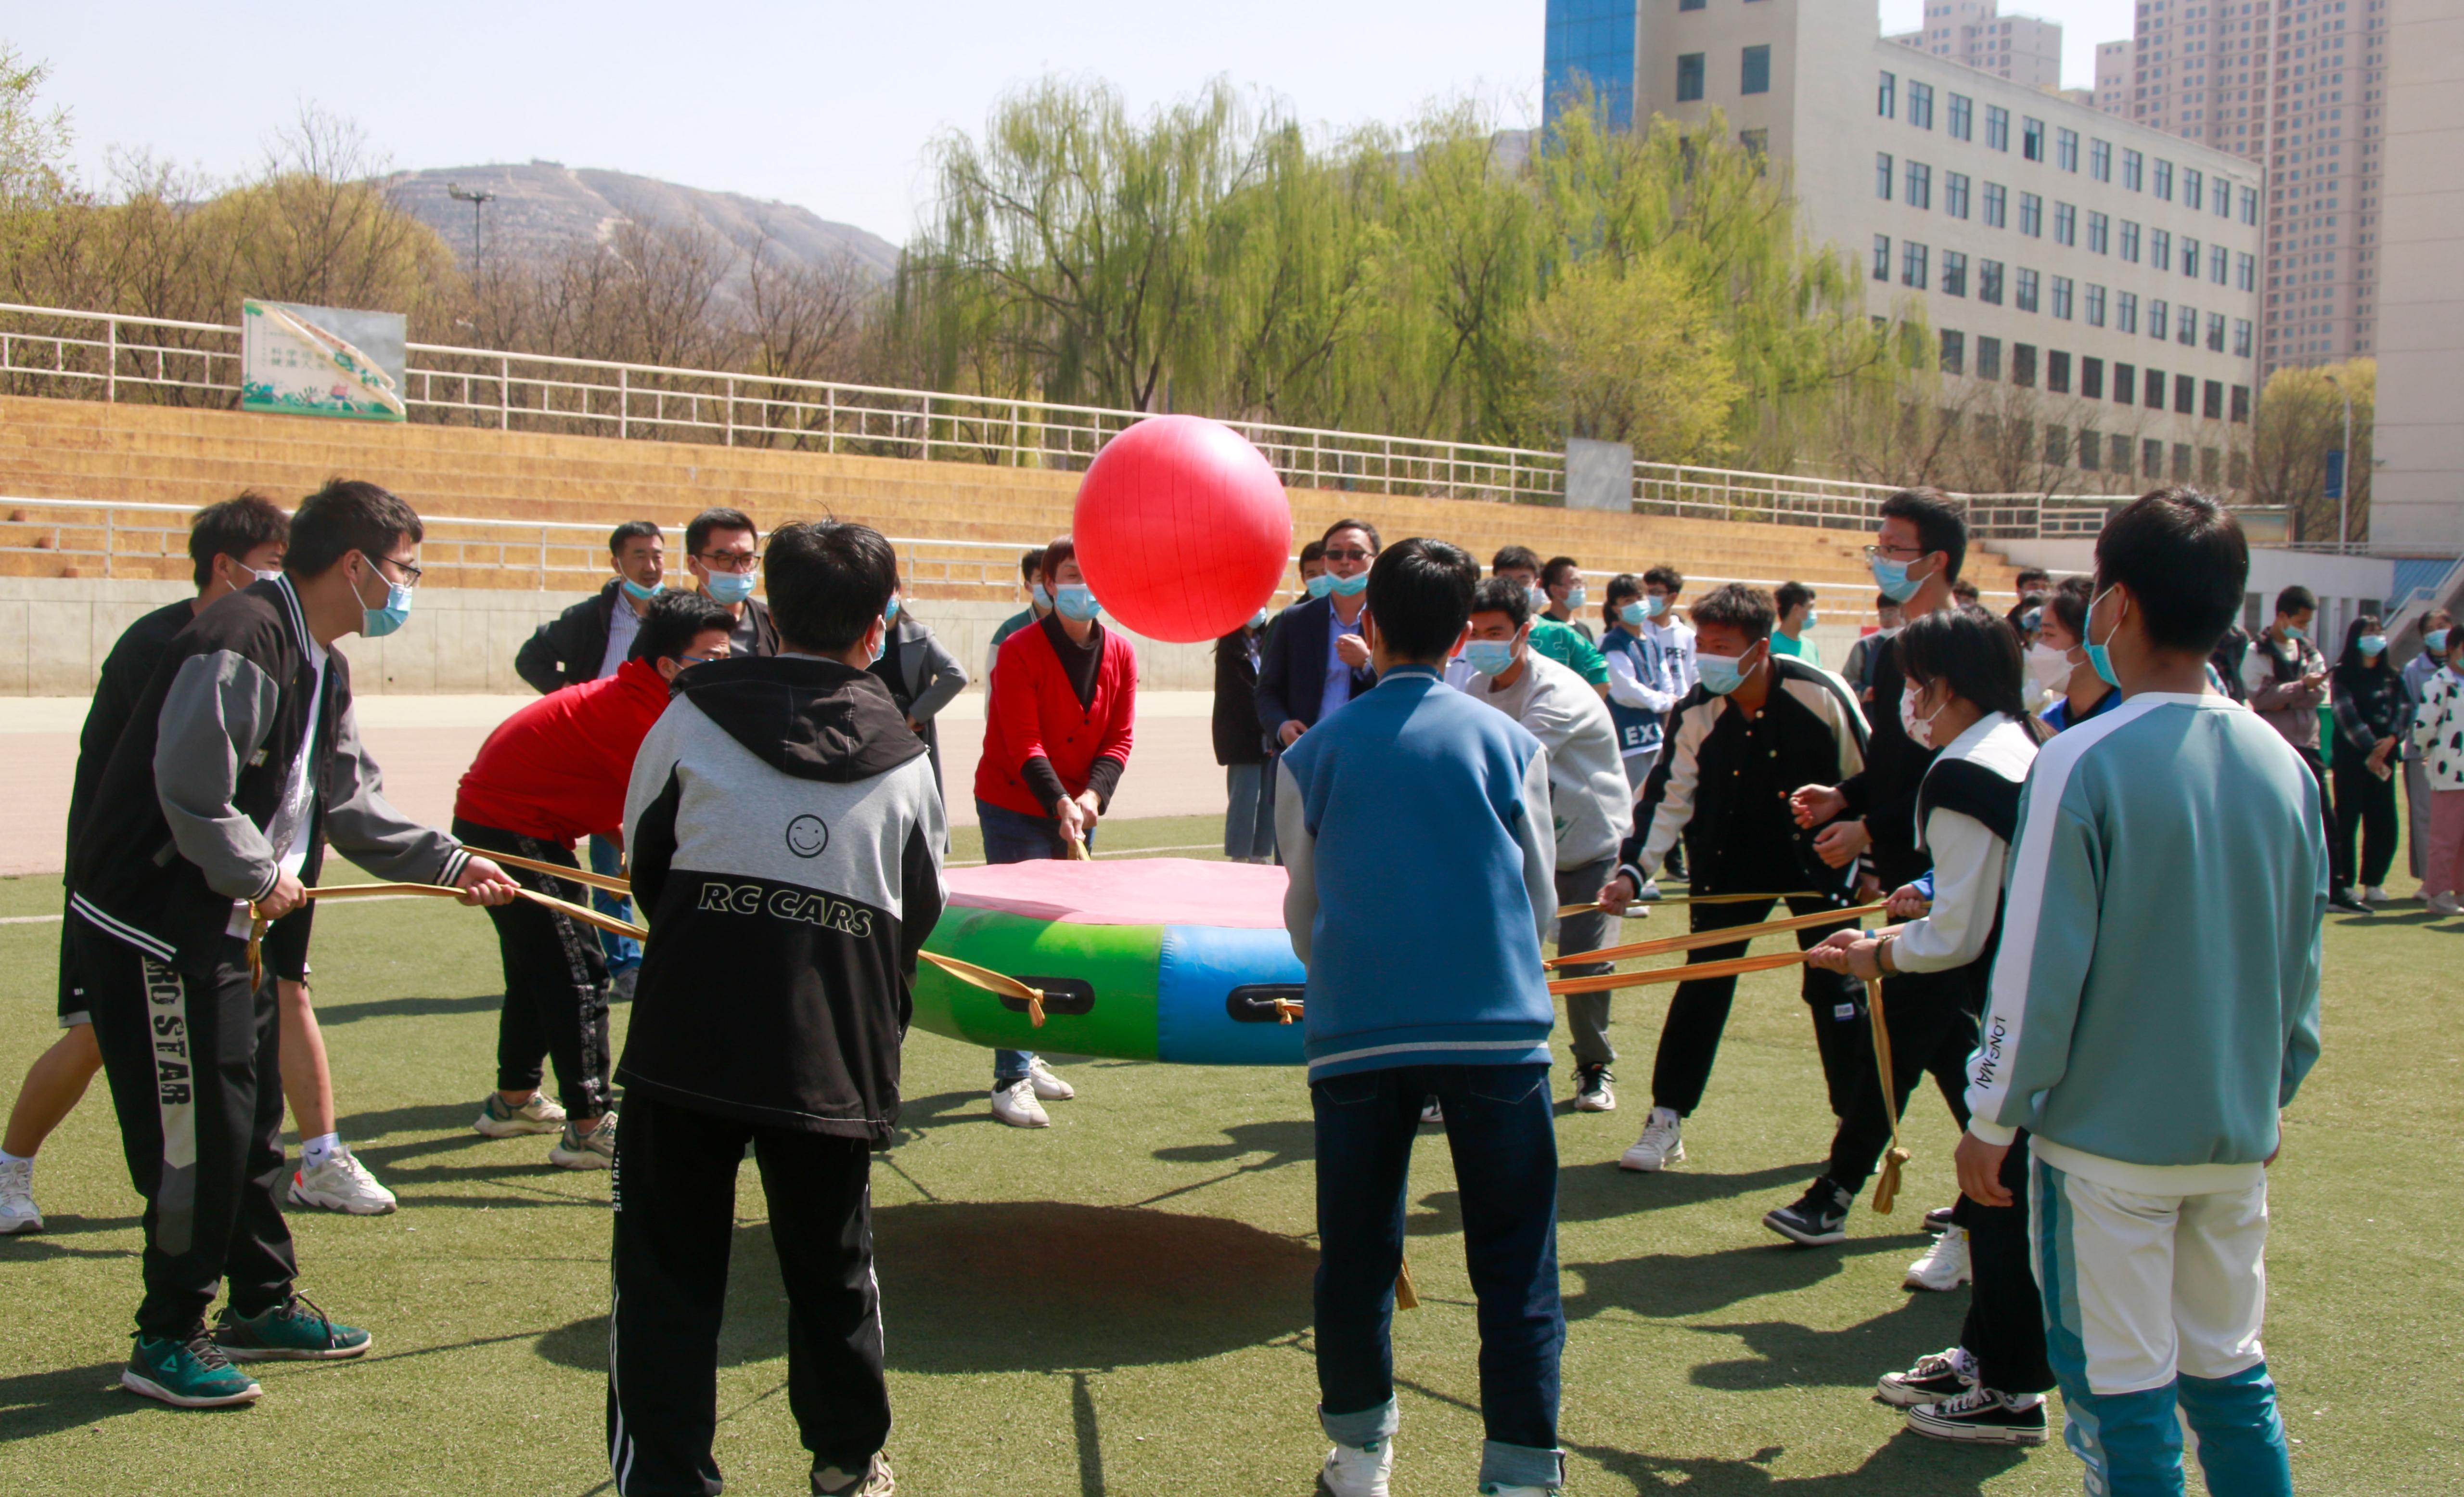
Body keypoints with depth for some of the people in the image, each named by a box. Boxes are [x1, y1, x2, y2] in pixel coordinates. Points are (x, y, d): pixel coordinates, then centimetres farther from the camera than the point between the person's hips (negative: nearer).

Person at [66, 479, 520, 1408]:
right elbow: (192, 794, -27)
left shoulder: (321, 668, 12)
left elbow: (351, 801, 16)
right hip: (151, 932, -10)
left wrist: (450, 863, 13)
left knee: (252, 1120, 18)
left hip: (223, 929, 10)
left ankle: (261, 1304, 32)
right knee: (199, 1132, -4)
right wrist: (260, 876, -17)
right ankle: (167, 1341, 9)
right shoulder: (240, 645, -21)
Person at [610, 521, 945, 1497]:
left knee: (668, 1271, 7)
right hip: (836, 1058, 2)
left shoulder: (693, 716, 3)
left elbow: (645, 861, 13)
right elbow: (919, 913, 14)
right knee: (833, 1268, 16)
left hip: (685, 1039, -2)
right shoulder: (902, 758, 7)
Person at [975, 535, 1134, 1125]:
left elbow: (1118, 738, 1)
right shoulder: (1019, 651, -13)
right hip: (1015, 810, -6)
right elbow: (1023, 744, -18)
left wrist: (1092, 796, -15)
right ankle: (1011, 1081, -9)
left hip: (1077, 811, 6)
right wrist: (1060, 804, -28)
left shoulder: (1120, 655, 2)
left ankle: (1028, 1057, 24)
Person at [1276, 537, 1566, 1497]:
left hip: (1356, 1030, 1)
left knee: (1357, 1253, 12)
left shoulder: (1315, 753, 3)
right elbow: (1541, 902, 11)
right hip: (1498, 1027, -1)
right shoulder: (1508, 742, 2)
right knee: (1514, 1265, 4)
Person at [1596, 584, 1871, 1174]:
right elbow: (1670, 799, -11)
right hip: (1732, 861, 2)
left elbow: (1867, 781, -7)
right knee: (1703, 981, -2)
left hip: (1817, 856, -2)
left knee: (1835, 984, 0)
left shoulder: (1820, 694, -20)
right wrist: (1633, 870, -23)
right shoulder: (1695, 712, -15)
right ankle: (1666, 1120, 7)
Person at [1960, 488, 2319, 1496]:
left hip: (2107, 1137, -5)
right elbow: (2302, 963, 9)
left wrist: (1992, 1119, -4)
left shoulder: (2083, 764, -16)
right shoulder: (2285, 766, 1)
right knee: (2232, 1377, 18)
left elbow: (2039, 966, -14)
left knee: (2123, 1394, 4)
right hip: (2238, 1137, 6)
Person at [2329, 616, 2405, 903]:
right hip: (2351, 756, -4)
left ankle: (2373, 882, 13)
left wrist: (2392, 738, -14)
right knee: (2347, 818, -4)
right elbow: (2347, 716, -9)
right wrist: (2369, 748, -16)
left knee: (2383, 822, 2)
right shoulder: (2342, 675, 0)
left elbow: (2404, 710, 4)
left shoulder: (2392, 677, 15)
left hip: (2384, 756, 4)